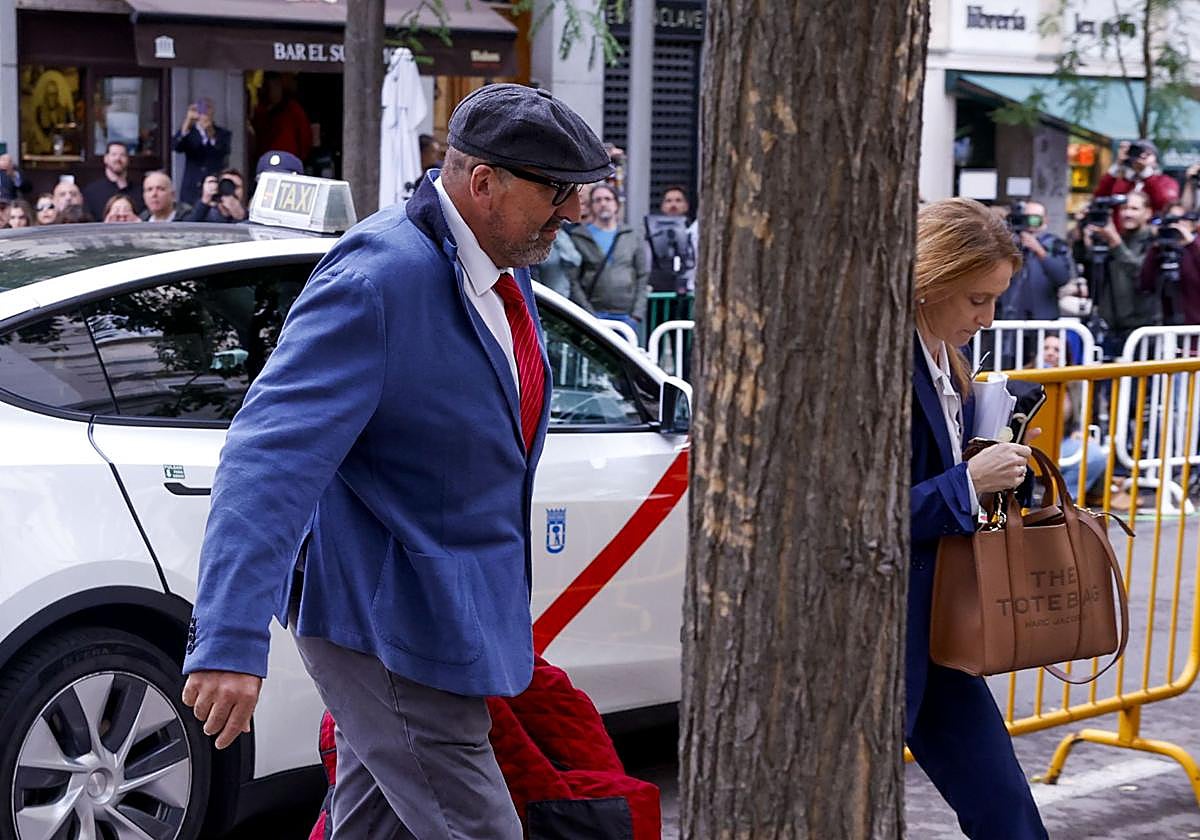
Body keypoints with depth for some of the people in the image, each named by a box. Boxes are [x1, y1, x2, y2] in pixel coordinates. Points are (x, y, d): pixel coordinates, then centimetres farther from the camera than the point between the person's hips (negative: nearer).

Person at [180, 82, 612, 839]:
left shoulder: (503, 268, 6)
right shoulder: (379, 279, -24)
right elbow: (272, 454, -31)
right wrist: (232, 642, -38)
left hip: (452, 606, 10)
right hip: (389, 623, -10)